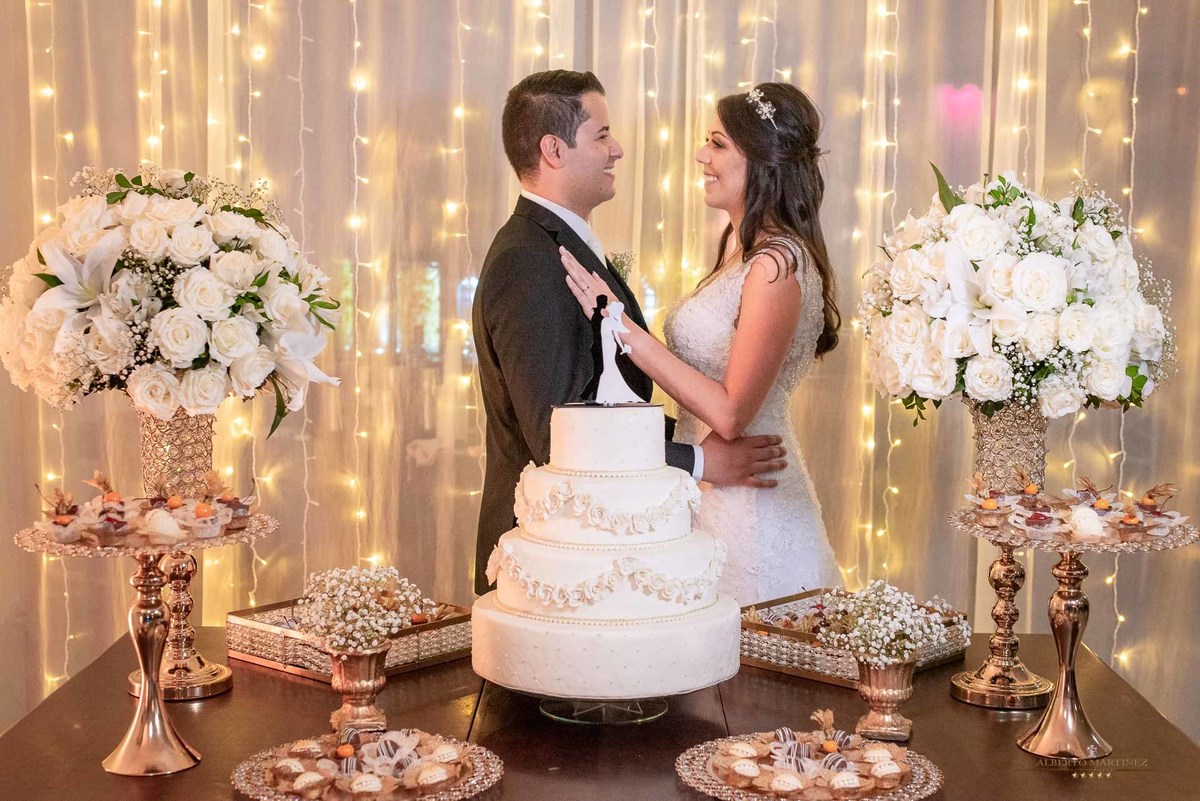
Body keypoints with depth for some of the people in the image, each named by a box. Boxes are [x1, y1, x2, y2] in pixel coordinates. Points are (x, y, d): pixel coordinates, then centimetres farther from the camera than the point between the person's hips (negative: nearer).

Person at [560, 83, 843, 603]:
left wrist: (624, 327, -22)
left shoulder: (776, 265, -19)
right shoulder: (742, 249, 10)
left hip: (748, 507, -9)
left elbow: (730, 414, -23)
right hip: (708, 495, 9)